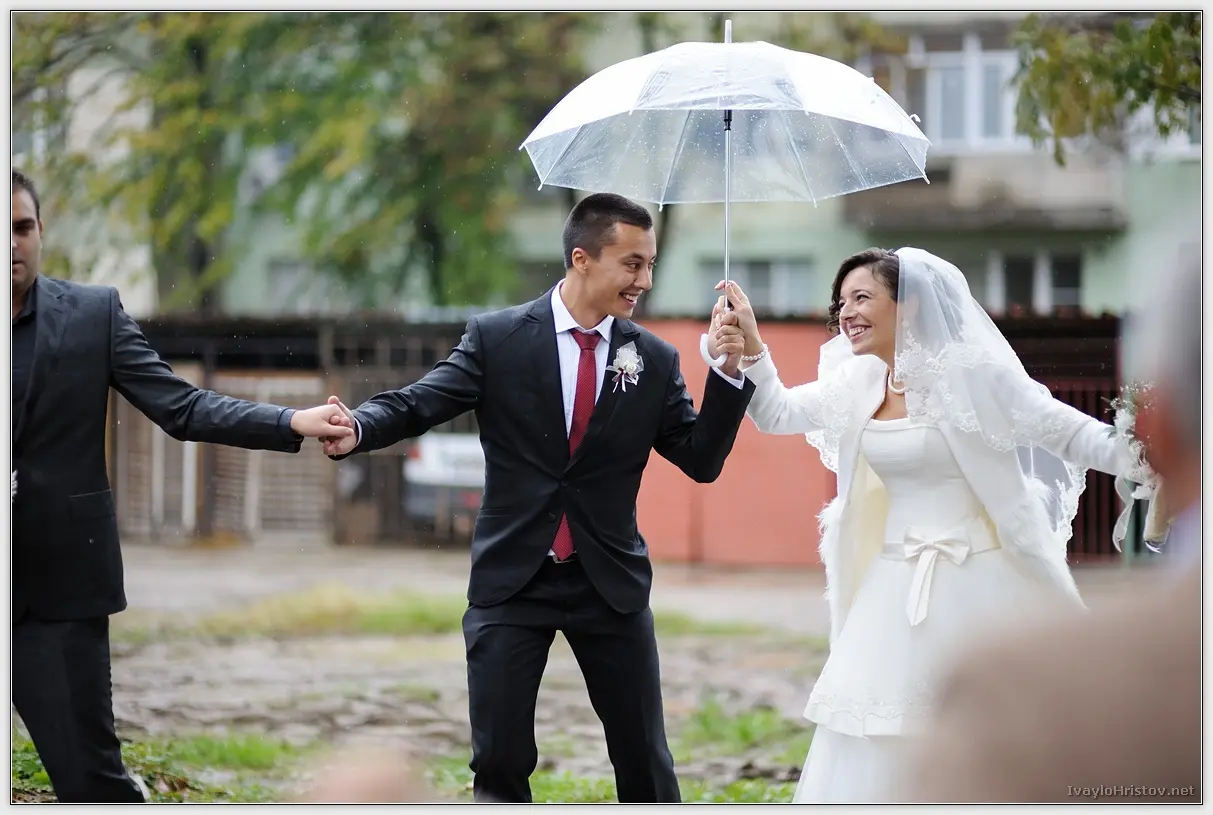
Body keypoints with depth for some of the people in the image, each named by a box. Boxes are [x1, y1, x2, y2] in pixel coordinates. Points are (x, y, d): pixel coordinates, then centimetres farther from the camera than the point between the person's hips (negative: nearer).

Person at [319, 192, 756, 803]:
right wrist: (358, 429, -31)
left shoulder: (655, 361, 1)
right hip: (511, 583, -2)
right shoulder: (496, 338, -4)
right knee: (499, 762, 1)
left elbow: (702, 461, -1)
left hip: (610, 585, 2)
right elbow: (419, 403, -10)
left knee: (644, 761, 5)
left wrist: (728, 373, -15)